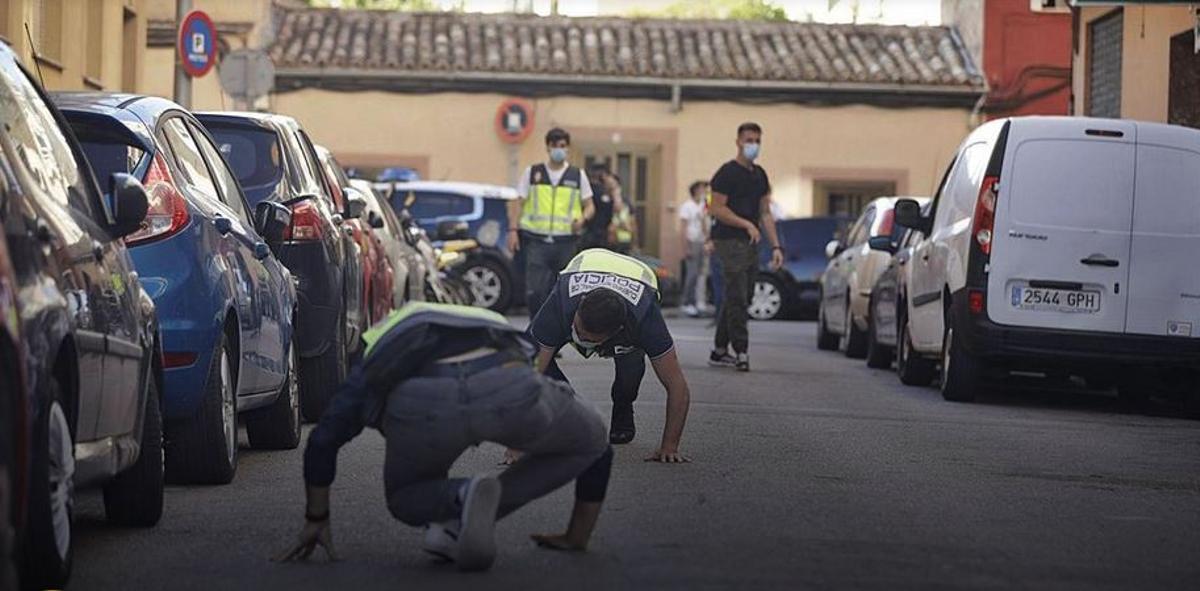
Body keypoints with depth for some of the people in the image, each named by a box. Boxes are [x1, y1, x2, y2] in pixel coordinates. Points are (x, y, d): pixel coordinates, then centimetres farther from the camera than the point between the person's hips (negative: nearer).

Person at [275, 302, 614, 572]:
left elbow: (322, 442, 28)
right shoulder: (509, 340, 46)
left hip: (420, 403, 0)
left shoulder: (376, 362, 41)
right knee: (590, 443, 29)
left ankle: (462, 502, -2)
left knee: (405, 498, 31)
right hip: (511, 388, 0)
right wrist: (576, 538, 55)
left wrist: (316, 521, 41)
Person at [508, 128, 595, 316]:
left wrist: (583, 219, -10)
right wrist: (513, 230, -4)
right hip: (537, 241, -1)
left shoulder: (578, 176, 10)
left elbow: (589, 206, 12)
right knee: (534, 291, -12)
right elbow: (518, 203, 8)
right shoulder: (532, 173, 9)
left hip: (565, 242, 1)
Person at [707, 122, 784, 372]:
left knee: (737, 300, 11)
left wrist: (776, 246, 10)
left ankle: (719, 351, 18)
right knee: (737, 299, -12)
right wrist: (747, 224, -19)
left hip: (751, 244, 8)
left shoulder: (759, 175, 16)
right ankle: (741, 352, -13)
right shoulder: (727, 173, -7)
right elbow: (718, 209, -12)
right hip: (730, 242, -8)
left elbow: (765, 214, 17)